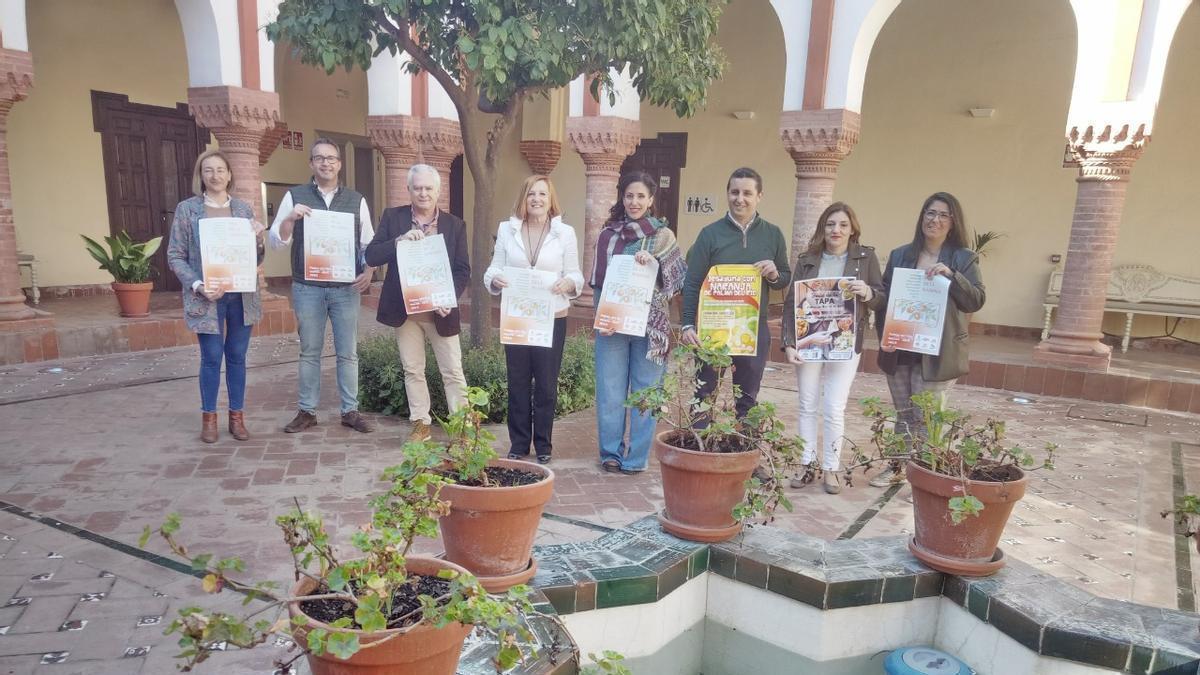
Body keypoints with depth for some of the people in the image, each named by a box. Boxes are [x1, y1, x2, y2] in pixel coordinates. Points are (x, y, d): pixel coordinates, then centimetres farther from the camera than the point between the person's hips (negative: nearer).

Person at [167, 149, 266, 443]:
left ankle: (237, 416, 19)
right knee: (211, 358, 2)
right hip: (206, 297, -2)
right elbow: (175, 256, -1)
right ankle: (208, 417, 17)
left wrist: (257, 238, -10)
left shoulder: (244, 208, 8)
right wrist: (198, 286, -14)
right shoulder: (186, 209, 0)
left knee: (237, 357, 9)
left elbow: (256, 258, 11)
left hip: (241, 295, 3)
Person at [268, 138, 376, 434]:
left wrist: (368, 271, -10)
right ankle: (307, 411, 19)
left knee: (347, 353, 6)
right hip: (307, 288, 0)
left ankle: (350, 411, 16)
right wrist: (291, 218, -17)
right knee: (309, 352, 9)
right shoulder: (294, 197, 4)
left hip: (346, 288, 1)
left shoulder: (356, 200, 6)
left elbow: (369, 243, 7)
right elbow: (276, 240, 2)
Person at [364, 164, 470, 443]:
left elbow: (463, 270, -1)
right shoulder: (392, 217, 0)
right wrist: (400, 240, -23)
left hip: (440, 311, -1)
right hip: (405, 310, 1)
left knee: (453, 372, 3)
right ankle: (421, 423, 23)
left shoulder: (455, 224, 0)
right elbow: (371, 257, -7)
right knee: (412, 370, 11)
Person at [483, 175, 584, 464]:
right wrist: (495, 279, -19)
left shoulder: (565, 232, 0)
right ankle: (518, 444, 23)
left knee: (546, 384, 6)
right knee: (518, 383, 9)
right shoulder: (506, 229, 3)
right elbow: (494, 269, 3)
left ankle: (543, 445, 21)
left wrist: (568, 283, -23)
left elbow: (575, 275, -1)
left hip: (552, 319, -1)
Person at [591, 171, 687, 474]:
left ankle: (637, 457, 15)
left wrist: (654, 261, -19)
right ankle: (611, 452, 18)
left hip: (649, 324, -1)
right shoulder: (607, 235, 8)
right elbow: (597, 281, 11)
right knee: (610, 390, 4)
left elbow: (680, 279, -3)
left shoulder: (662, 236, 3)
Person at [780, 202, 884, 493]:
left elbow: (882, 299, 5)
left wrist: (868, 293, -18)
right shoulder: (807, 259, 4)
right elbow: (791, 302, 1)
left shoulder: (866, 257, 2)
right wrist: (789, 342, -7)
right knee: (807, 406, 8)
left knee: (834, 409, -1)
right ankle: (806, 464, 20)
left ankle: (831, 468, 13)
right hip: (808, 341, 2)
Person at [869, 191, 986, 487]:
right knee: (904, 416, 15)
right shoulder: (900, 255, 6)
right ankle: (897, 467, 28)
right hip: (898, 350, 3)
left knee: (925, 418, -1)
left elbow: (977, 300, -12)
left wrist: (951, 275, -26)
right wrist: (884, 335, -5)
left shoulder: (964, 259, -2)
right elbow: (883, 298, 7)